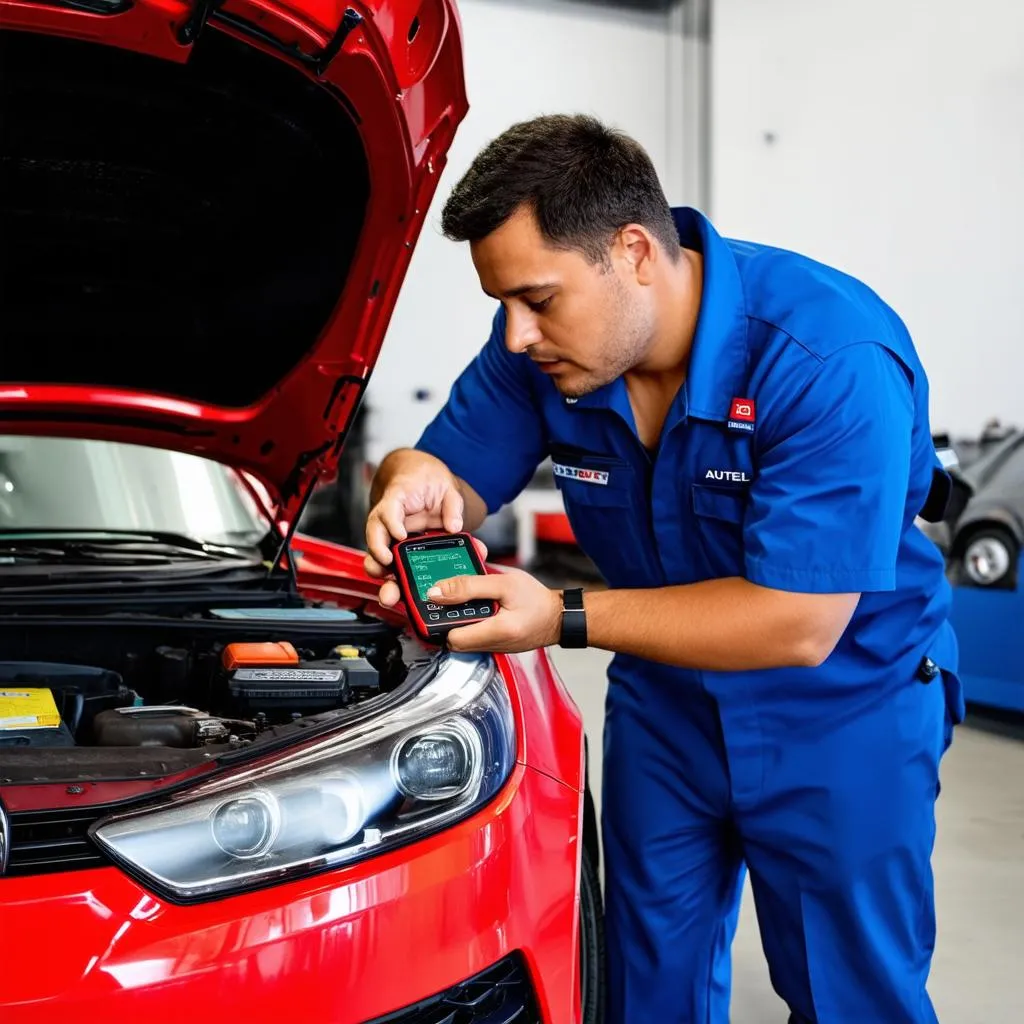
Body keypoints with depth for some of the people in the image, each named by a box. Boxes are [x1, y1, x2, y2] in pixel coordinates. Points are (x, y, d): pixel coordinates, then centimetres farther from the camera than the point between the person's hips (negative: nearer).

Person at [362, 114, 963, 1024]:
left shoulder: (833, 361, -31)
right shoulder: (540, 342, -13)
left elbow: (798, 625, -32)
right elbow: (460, 481, -3)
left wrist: (565, 619, -34)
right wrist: (419, 480, -29)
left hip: (845, 702, -4)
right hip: (664, 696, 5)